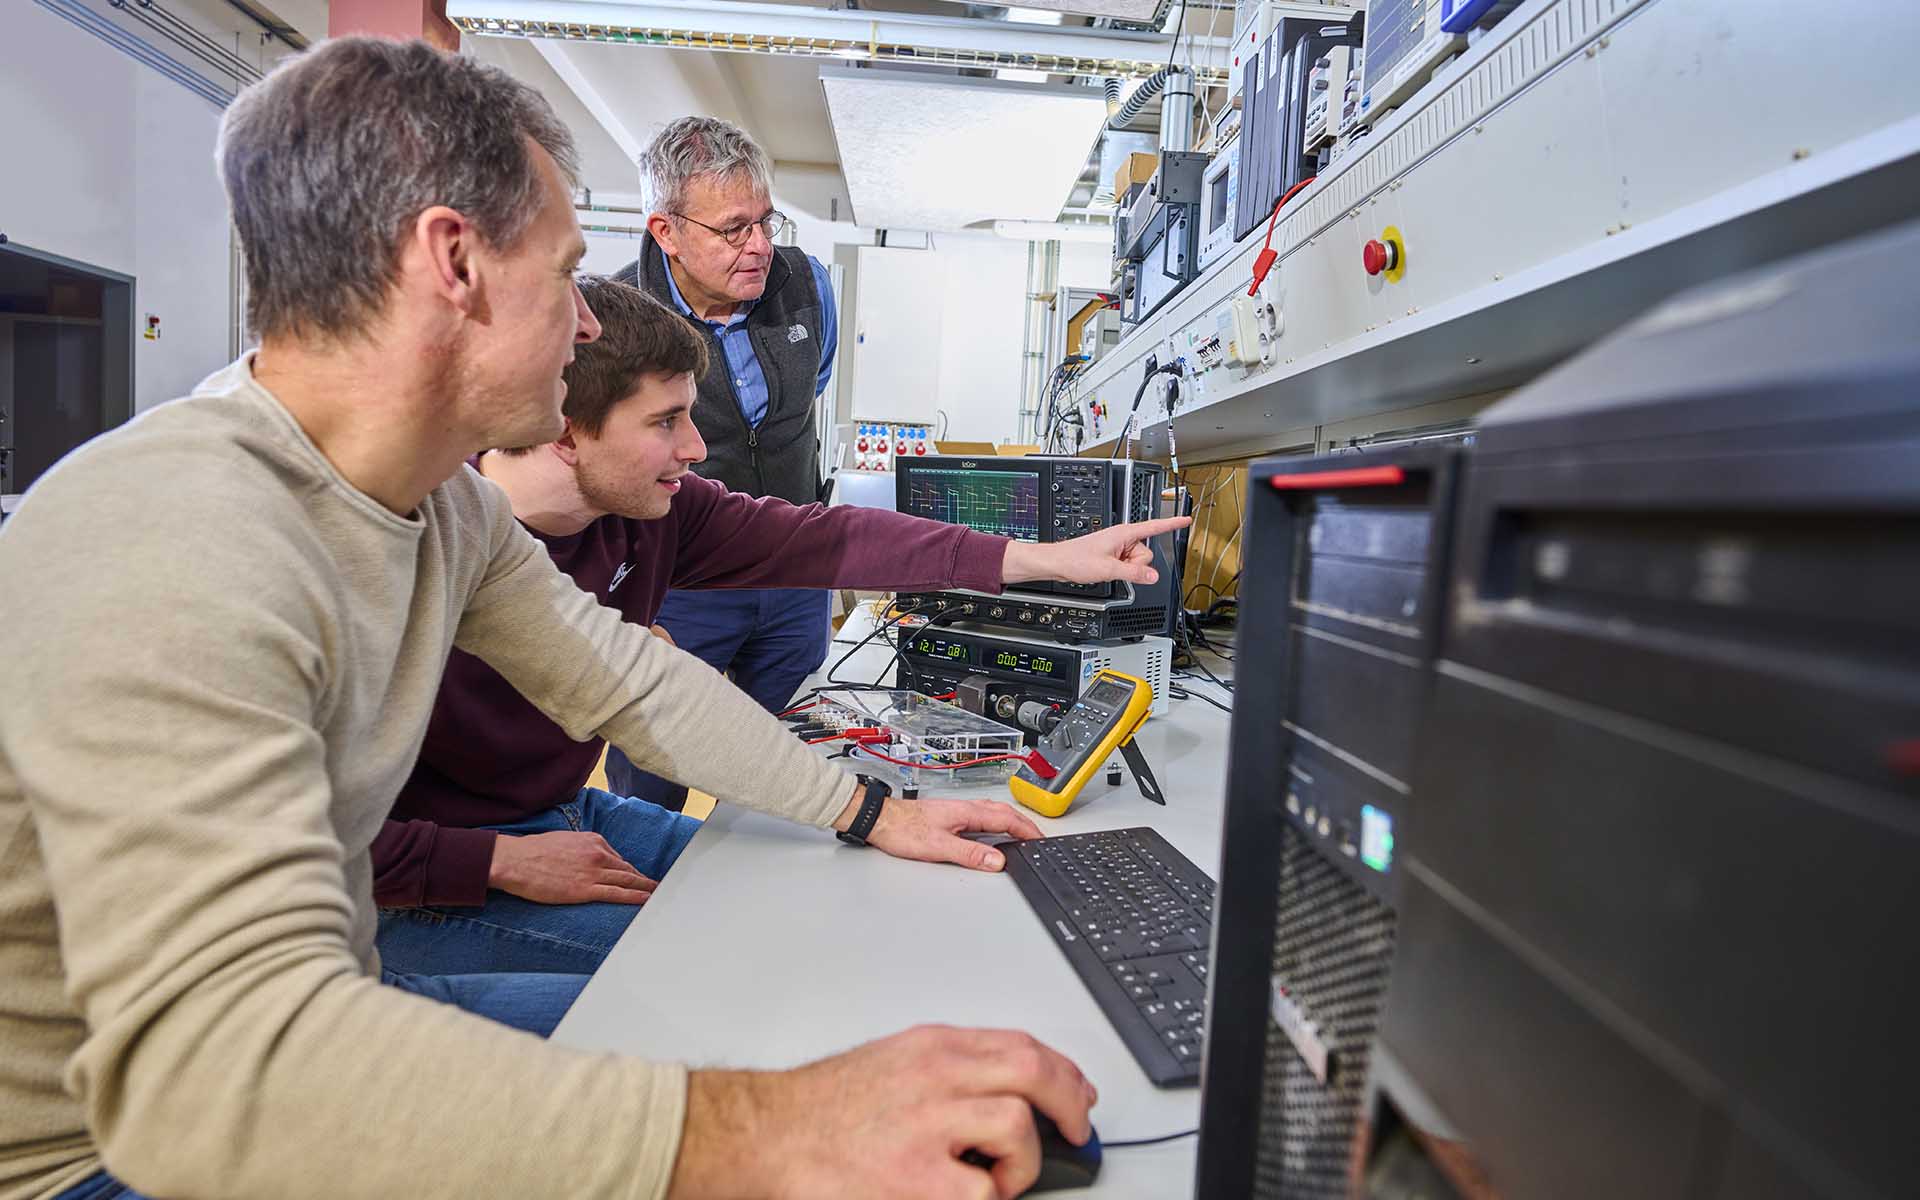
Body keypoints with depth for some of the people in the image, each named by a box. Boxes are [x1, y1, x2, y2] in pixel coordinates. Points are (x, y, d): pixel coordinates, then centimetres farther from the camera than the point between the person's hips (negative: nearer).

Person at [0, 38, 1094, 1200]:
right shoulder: (174, 549, -32)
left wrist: (870, 814, 2)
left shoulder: (447, 500, -4)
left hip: (329, 1024, 7)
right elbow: (202, 1052, -39)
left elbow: (630, 678, 2)